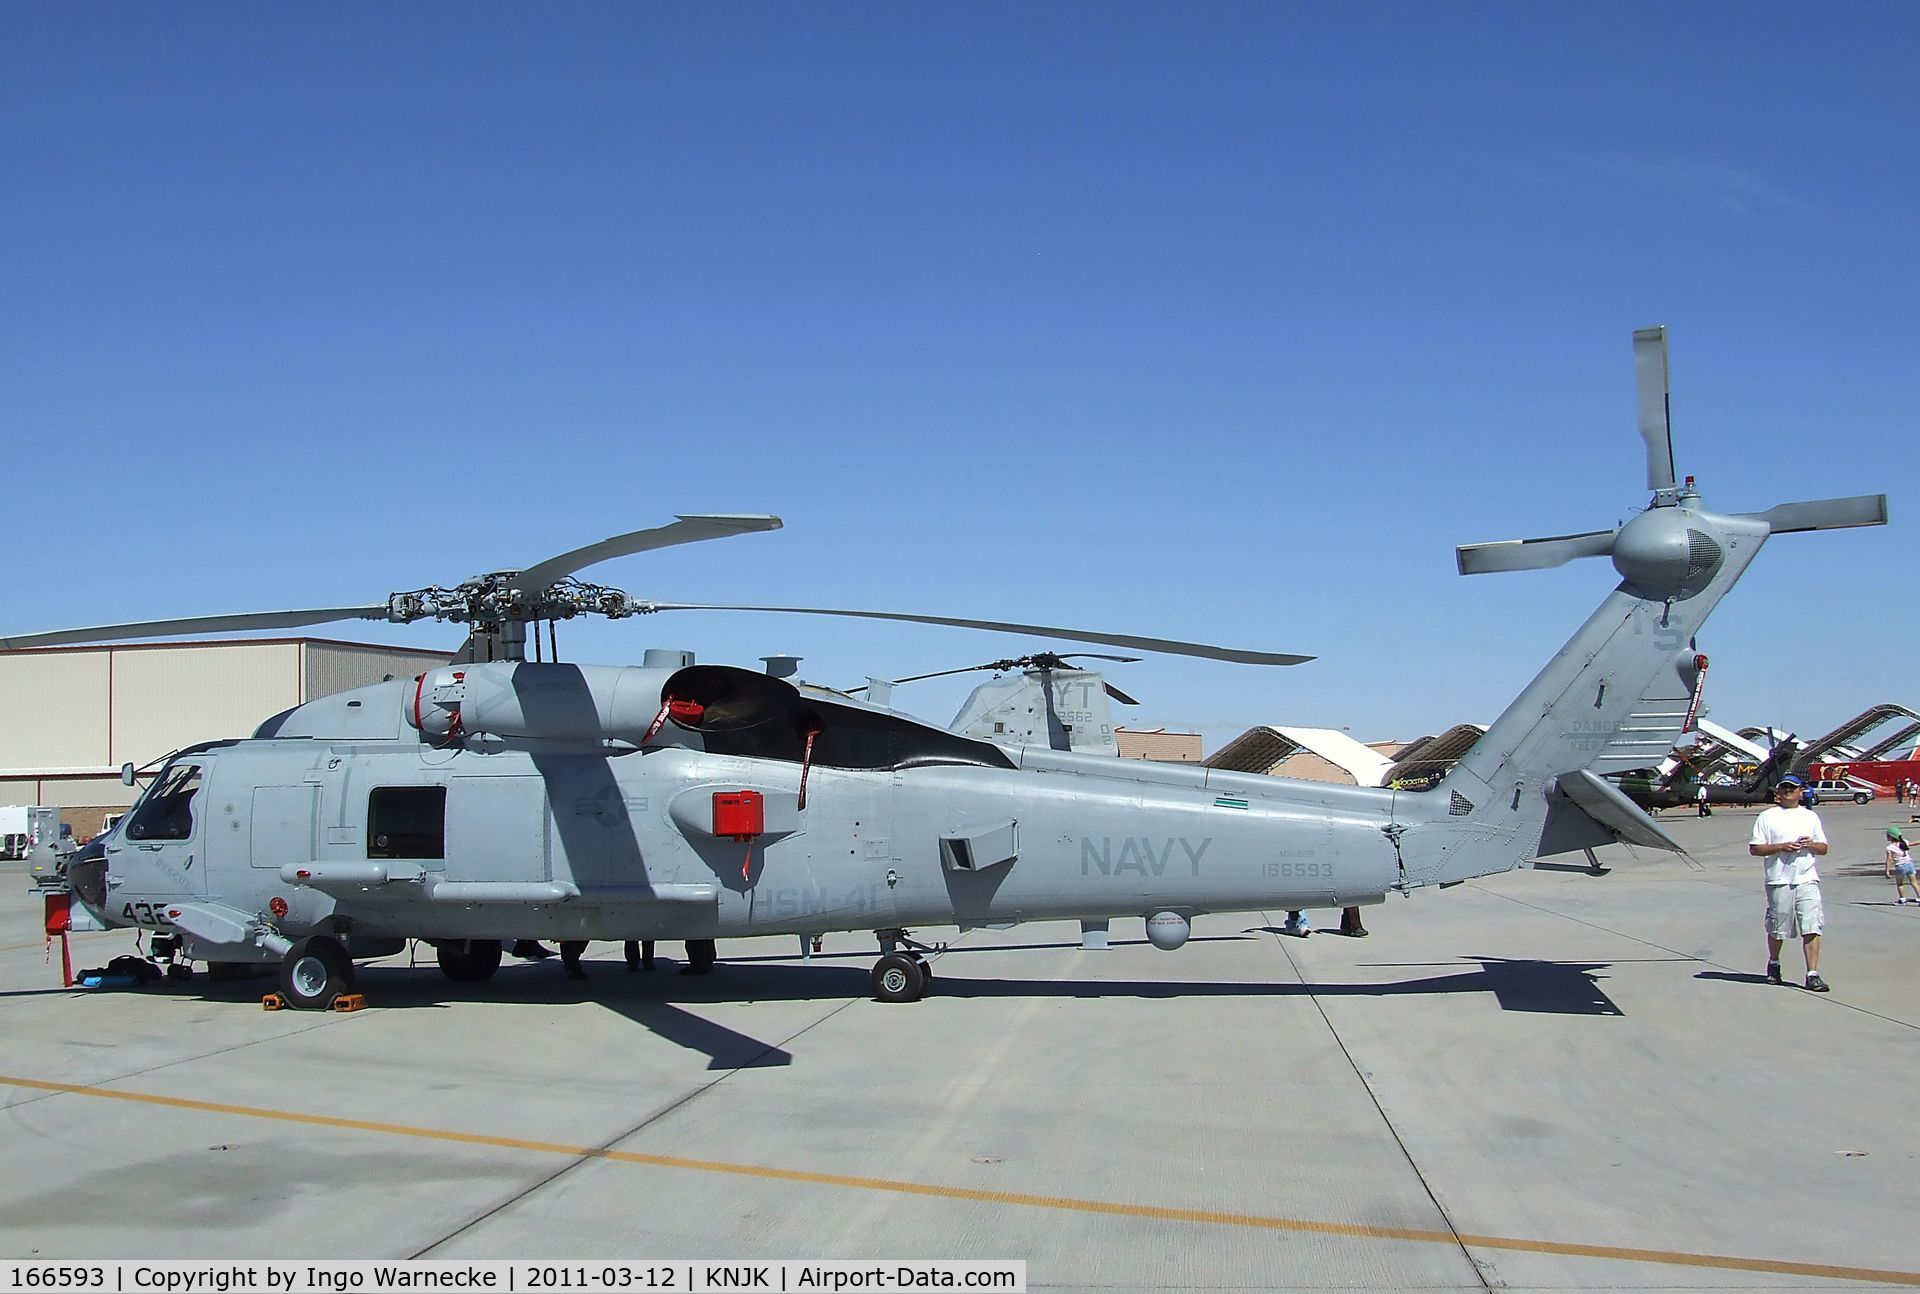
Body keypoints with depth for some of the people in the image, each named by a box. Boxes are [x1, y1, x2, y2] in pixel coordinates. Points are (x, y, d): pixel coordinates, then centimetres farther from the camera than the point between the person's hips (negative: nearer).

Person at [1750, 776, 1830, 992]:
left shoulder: (1811, 816, 16)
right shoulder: (1767, 816, 5)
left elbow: (1824, 849, 19)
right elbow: (1754, 848, -1)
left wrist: (1811, 845, -4)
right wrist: (1781, 847, -13)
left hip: (1807, 879, 2)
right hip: (1779, 881, -2)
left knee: (1812, 928, -9)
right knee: (1777, 928, 7)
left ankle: (1813, 974, -8)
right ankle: (1773, 964, 31)